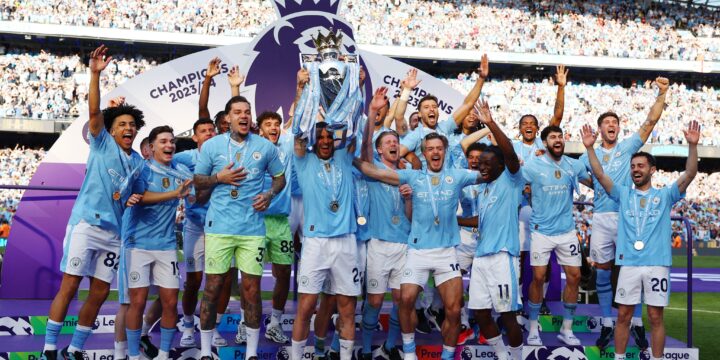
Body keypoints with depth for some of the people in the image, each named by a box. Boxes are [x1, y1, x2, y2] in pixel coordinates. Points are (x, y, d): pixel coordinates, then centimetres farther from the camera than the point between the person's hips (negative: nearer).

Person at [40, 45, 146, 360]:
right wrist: (95, 74, -25)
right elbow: (94, 112, -13)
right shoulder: (103, 145, 1)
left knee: (99, 294, 6)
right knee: (69, 287, -6)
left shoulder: (138, 163, 15)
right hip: (86, 224, -5)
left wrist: (133, 200, 2)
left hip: (113, 232, 6)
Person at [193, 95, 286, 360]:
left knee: (252, 289, 4)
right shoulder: (212, 145, 3)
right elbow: (198, 181, 9)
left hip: (253, 228, 1)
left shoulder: (265, 147, 5)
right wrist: (219, 177, -10)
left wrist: (269, 195, -4)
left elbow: (280, 177, 16)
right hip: (219, 226, -1)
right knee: (213, 287, 3)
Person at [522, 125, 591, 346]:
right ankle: (533, 328, 14)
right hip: (541, 231, -3)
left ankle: (566, 329, 16)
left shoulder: (574, 165, 2)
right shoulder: (533, 166, -8)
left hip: (567, 230, 4)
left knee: (574, 276, 3)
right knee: (538, 278, -2)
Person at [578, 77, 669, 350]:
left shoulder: (627, 147, 6)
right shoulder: (590, 156, 12)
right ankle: (607, 324, 12)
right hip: (601, 218, 2)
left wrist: (661, 94, -13)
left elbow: (650, 122, -3)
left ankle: (637, 324, 9)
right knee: (602, 273, 4)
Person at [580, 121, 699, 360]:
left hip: (657, 264, -1)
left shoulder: (665, 195, 7)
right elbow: (599, 174, 1)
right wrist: (590, 148, -10)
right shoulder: (623, 194, 10)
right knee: (623, 316, 5)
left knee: (656, 317, 5)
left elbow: (690, 173, -5)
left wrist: (692, 145, -17)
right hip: (629, 264, 1)